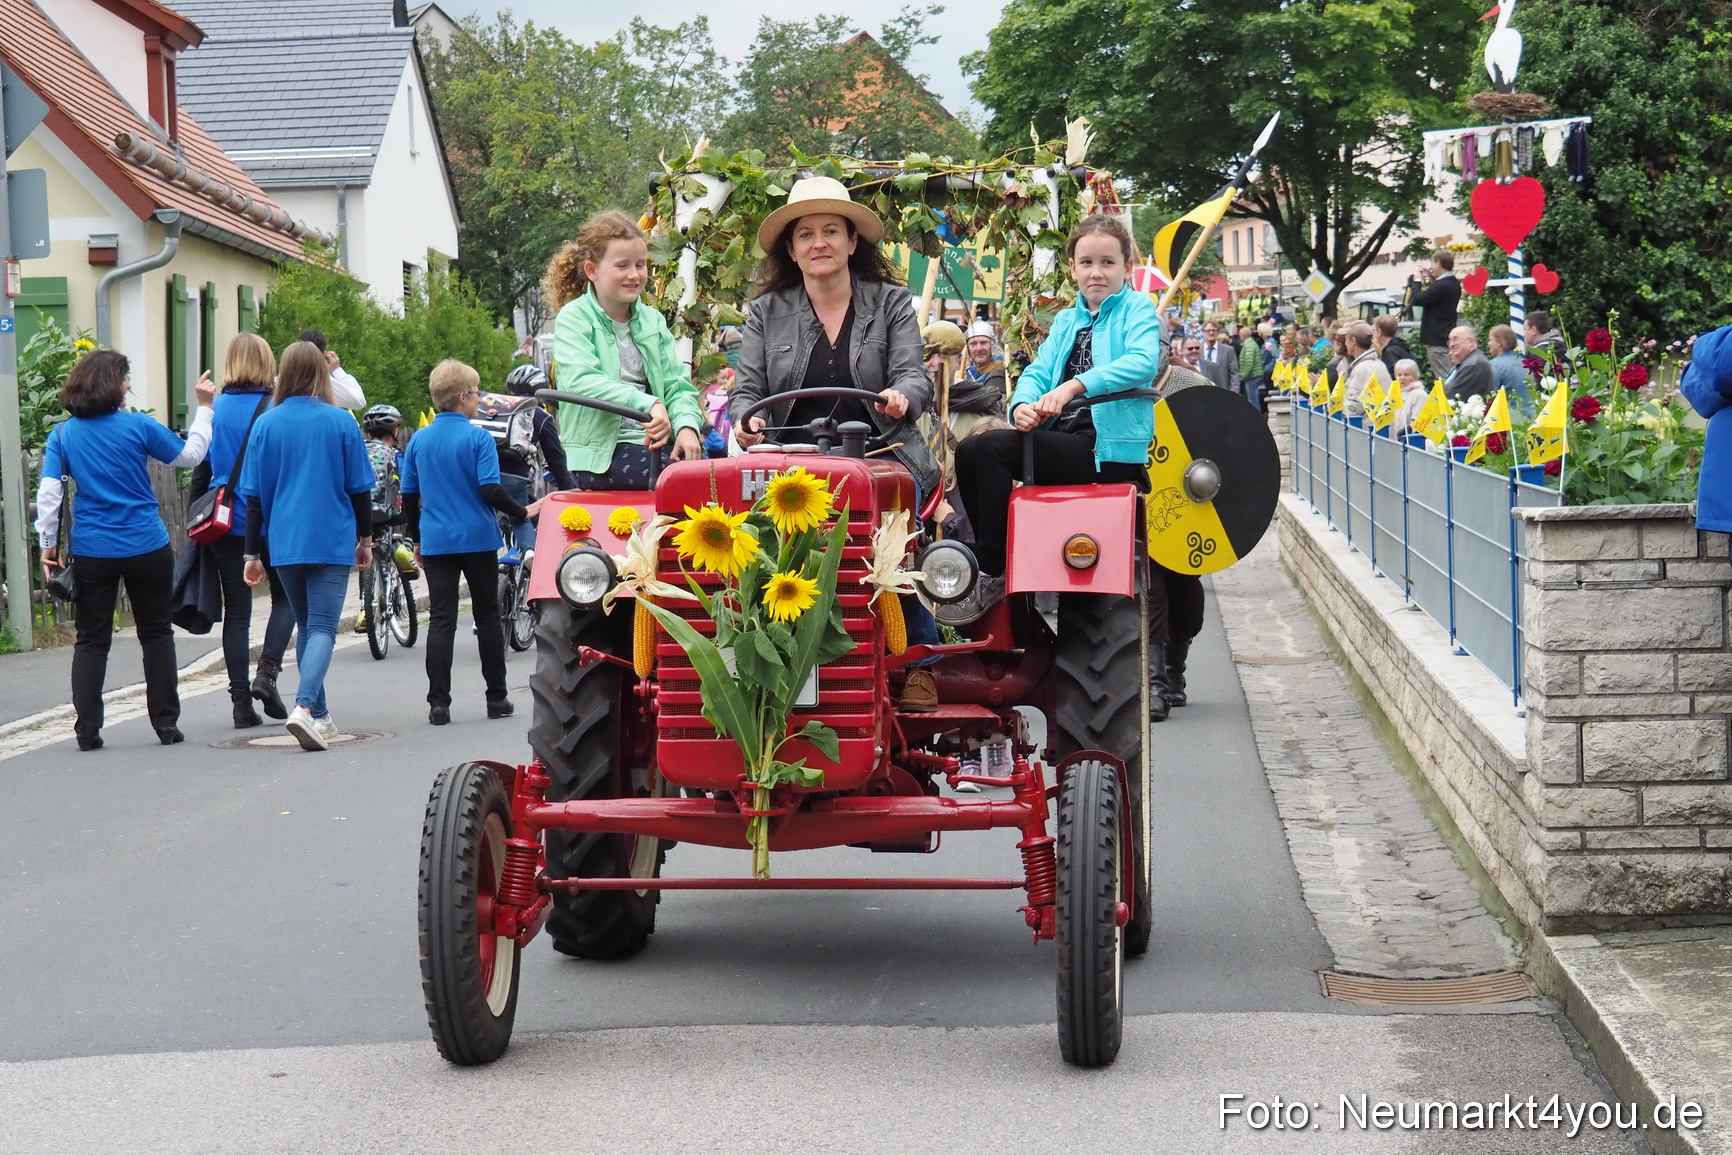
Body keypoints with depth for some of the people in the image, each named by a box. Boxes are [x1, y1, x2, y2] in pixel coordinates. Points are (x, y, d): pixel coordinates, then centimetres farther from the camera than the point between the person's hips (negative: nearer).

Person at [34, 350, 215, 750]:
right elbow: (190, 456, 4)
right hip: (146, 548, -2)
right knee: (156, 634, 11)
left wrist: (48, 544, 0)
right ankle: (166, 724, 12)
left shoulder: (63, 435, 0)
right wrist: (204, 408, 14)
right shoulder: (138, 426, -6)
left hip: (91, 551, 2)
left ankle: (87, 730, 1)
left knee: (91, 640, 7)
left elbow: (48, 492, -5)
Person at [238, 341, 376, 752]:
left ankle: (320, 716, 22)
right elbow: (359, 488, 1)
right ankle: (304, 707, -27)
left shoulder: (266, 424, 0)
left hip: (284, 544, 3)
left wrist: (252, 552, 7)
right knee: (322, 627, -5)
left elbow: (254, 495, 2)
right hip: (332, 541, -2)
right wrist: (365, 538, 14)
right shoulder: (341, 422, -4)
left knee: (306, 625, 17)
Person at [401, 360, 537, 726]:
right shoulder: (477, 438, -8)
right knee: (487, 617, 9)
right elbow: (491, 491, -15)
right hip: (478, 540, -3)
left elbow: (409, 498, 10)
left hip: (436, 542, 3)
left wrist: (417, 539, 20)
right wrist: (523, 513, -1)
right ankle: (497, 698, 13)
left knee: (440, 620, 1)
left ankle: (438, 703, -5)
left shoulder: (418, 441, 6)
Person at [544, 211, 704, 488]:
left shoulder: (652, 320, 15)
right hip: (598, 457, -6)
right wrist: (647, 403, -31)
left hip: (652, 446, 6)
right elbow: (581, 381, -18)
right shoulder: (573, 319, -1)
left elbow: (677, 386, 9)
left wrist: (686, 425, -14)